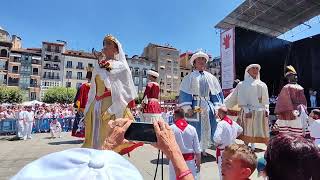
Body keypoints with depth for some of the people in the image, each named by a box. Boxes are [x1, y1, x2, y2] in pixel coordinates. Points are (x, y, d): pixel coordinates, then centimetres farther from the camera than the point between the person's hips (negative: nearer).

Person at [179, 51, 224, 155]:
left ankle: (203, 148, 26)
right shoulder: (190, 77, 1)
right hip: (194, 106, -4)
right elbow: (184, 93, -6)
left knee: (206, 128, 9)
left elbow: (216, 93, 11)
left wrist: (217, 107, 2)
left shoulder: (210, 77, 12)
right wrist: (188, 108, -15)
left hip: (207, 107, 4)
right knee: (194, 129, -1)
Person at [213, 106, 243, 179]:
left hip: (222, 150, -7)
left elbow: (216, 138, -33)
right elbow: (240, 130, 21)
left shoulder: (221, 123, -23)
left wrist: (217, 144, -12)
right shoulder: (233, 122, 0)